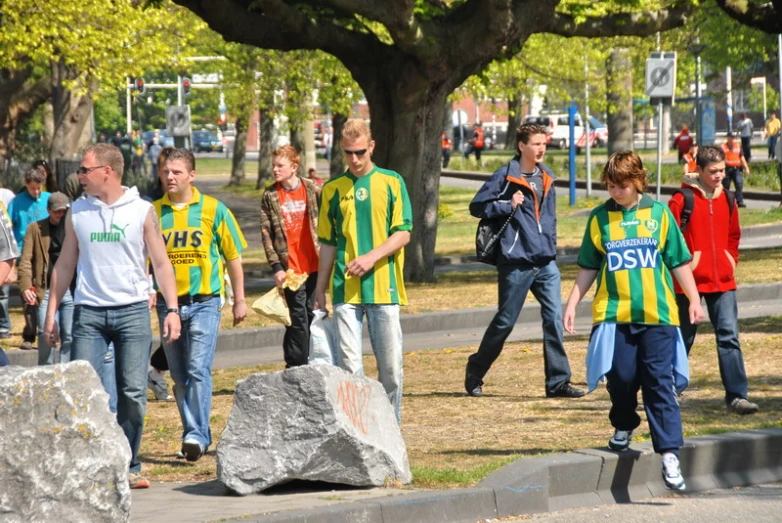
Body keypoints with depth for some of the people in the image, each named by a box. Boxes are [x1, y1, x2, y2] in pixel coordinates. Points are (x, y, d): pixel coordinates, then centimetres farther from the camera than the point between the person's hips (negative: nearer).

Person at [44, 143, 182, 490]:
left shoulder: (142, 211, 2)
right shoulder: (77, 213, 9)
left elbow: (161, 263, 4)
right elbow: (64, 266, 14)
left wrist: (172, 308, -6)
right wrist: (51, 313, 8)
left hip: (133, 311, -1)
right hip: (89, 313, 2)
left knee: (133, 394, -3)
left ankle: (127, 467, 7)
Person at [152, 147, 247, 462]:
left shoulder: (213, 210, 0)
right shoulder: (154, 212, 4)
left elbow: (233, 257, 5)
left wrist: (239, 300, 4)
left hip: (204, 302, -3)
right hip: (168, 303, 3)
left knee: (198, 368, -15)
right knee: (179, 375, 8)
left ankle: (196, 435, -18)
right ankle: (197, 436, 18)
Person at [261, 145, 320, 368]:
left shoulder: (313, 189, 2)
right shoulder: (270, 196, 2)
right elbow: (266, 233, 1)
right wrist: (276, 266, -6)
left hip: (314, 265, 1)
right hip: (290, 266, -1)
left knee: (312, 314, 6)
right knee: (298, 317, -4)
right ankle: (297, 366, 2)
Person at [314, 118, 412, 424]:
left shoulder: (392, 183, 5)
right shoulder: (332, 190, 10)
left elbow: (403, 234, 0)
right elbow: (327, 244, 14)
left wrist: (372, 257, -15)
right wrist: (320, 291, 11)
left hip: (384, 287, -1)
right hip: (344, 290, 1)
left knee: (390, 363, 1)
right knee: (348, 363, -4)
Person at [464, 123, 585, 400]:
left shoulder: (546, 178, 12)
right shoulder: (505, 176, -6)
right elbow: (477, 206, -4)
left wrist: (551, 248, 15)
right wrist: (507, 206, -16)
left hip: (545, 263, 5)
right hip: (516, 263, -5)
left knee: (554, 318, -5)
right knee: (504, 322, 3)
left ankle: (558, 381, -3)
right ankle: (474, 374, 20)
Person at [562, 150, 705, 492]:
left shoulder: (658, 214, 5)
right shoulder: (600, 218, 7)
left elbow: (679, 261, 9)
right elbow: (588, 268, 13)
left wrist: (694, 300, 5)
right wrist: (572, 304, 7)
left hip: (657, 313, -1)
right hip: (614, 313, 1)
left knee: (660, 383, -5)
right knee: (621, 377, -2)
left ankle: (669, 453, -8)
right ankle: (624, 427, 29)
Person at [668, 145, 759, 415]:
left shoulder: (727, 200, 8)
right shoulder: (682, 200, -9)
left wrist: (731, 259, 11)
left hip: (722, 281, 4)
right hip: (690, 281, -4)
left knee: (729, 336, -7)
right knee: (683, 338, 8)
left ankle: (736, 395, -10)